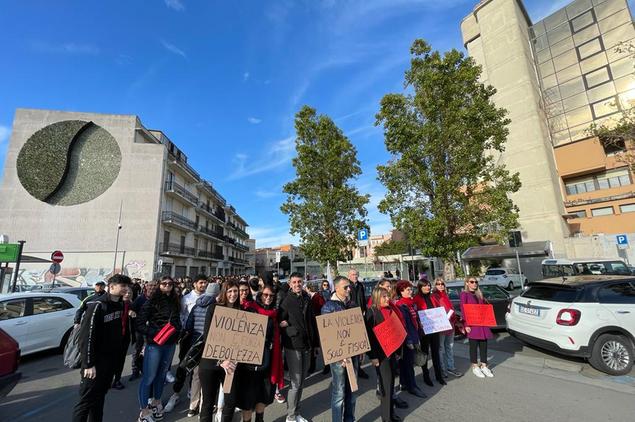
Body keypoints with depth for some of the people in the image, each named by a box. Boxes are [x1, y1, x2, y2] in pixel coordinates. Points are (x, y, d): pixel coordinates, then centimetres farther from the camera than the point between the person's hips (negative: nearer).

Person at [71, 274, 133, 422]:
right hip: (95, 361, -7)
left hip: (111, 359, 7)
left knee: (100, 396, 19)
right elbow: (87, 335, -20)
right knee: (87, 399, 3)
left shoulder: (120, 304, 4)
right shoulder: (97, 305, -19)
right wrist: (88, 364, -20)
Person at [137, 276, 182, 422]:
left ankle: (156, 401, 38)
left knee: (162, 374, 19)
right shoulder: (152, 302, -10)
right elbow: (140, 323, -11)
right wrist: (154, 333, -20)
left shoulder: (175, 302, 5)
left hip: (171, 344, 5)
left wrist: (177, 330, -4)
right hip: (155, 344, -5)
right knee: (149, 377, 3)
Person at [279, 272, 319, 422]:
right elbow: (279, 322, -12)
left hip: (307, 345, 6)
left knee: (301, 381, 17)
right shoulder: (286, 300, -12)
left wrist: (314, 342, 9)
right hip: (293, 345, -6)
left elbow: (312, 321, 8)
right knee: (295, 383, 1)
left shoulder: (307, 299, 4)